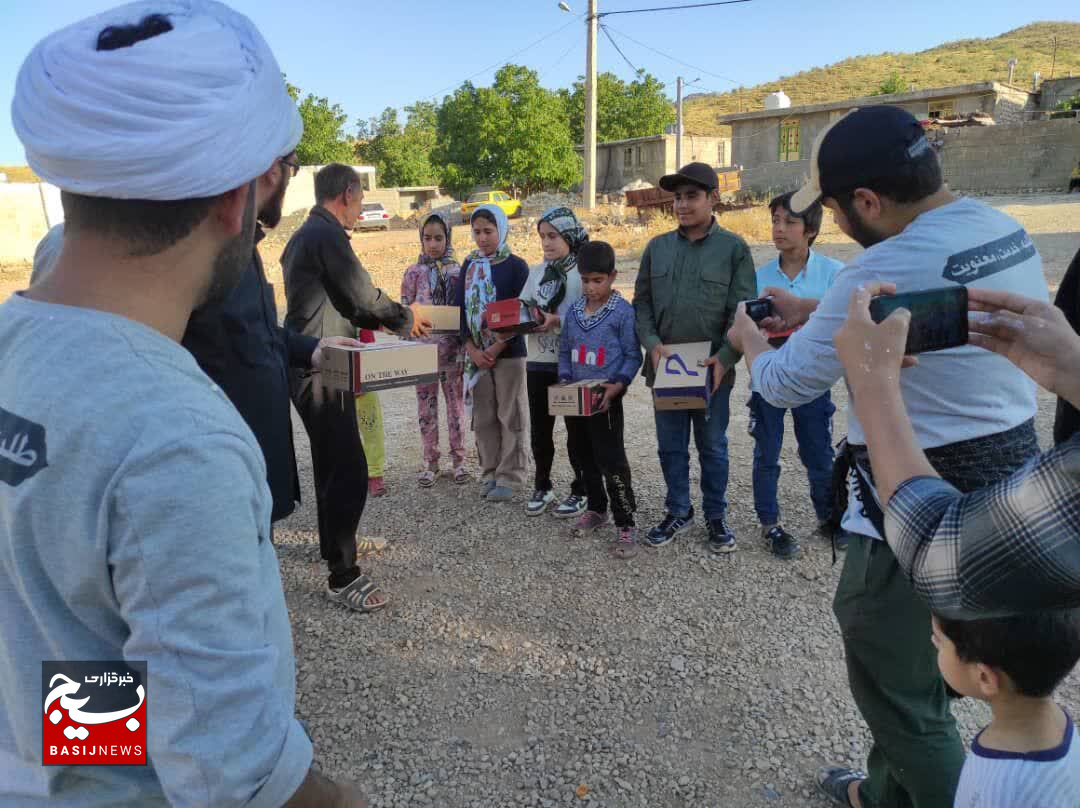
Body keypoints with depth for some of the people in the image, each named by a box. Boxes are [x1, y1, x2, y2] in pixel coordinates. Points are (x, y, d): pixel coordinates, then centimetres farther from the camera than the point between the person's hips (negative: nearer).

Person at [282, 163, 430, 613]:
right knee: (349, 471, -7)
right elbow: (364, 297, -14)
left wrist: (390, 319, 17)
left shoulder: (304, 236, 17)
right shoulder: (327, 235, -15)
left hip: (311, 368, 11)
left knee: (332, 464, 22)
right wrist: (406, 319, 4)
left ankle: (336, 544, 39)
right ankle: (342, 577, 0)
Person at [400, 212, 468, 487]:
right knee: (426, 406, 6)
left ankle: (458, 459, 17)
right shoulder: (414, 273, 3)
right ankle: (430, 462, 16)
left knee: (455, 403, 6)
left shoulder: (458, 271, 2)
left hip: (453, 349, 0)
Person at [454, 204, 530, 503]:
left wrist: (496, 348, -14)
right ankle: (490, 473, 20)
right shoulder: (468, 267, 10)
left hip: (509, 353, -4)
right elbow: (461, 310, 7)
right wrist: (472, 350, -5)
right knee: (483, 417, 8)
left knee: (510, 417, 1)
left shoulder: (516, 266, -3)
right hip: (476, 354, 4)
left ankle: (510, 476, 9)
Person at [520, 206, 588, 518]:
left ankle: (581, 490, 17)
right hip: (538, 361, 5)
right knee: (539, 428, 12)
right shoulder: (536, 272, 12)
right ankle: (542, 486, 26)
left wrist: (557, 321, -25)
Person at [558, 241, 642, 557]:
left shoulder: (623, 311, -9)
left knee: (612, 461, -6)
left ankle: (626, 525, 2)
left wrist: (618, 385, -20)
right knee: (586, 458, 18)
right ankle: (596, 509, 35)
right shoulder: (573, 311, 8)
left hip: (606, 400, -6)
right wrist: (565, 381, -1)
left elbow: (633, 356, -8)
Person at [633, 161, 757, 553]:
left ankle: (716, 516, 27)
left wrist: (725, 359, -17)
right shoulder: (657, 248, 7)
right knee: (671, 446, 12)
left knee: (712, 446, 10)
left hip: (713, 369, -3)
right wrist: (652, 344, -9)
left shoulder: (734, 248, -3)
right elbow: (642, 303, 8)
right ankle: (678, 512, 28)